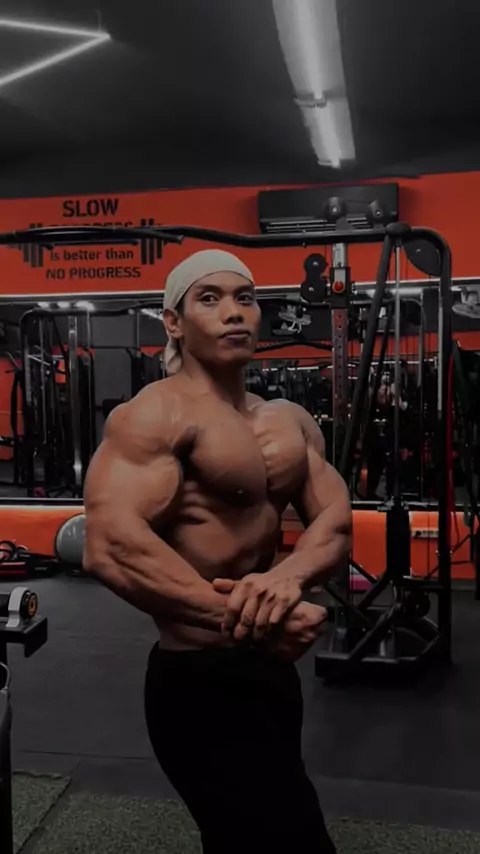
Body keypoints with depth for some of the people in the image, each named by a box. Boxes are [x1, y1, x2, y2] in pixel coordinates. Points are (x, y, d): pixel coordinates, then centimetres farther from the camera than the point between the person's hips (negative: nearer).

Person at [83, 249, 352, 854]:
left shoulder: (291, 421, 7)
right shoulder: (157, 414, -17)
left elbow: (338, 517, -4)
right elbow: (109, 547, -30)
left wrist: (288, 575, -25)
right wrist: (241, 616, -33)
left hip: (270, 667, 8)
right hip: (201, 681, -8)